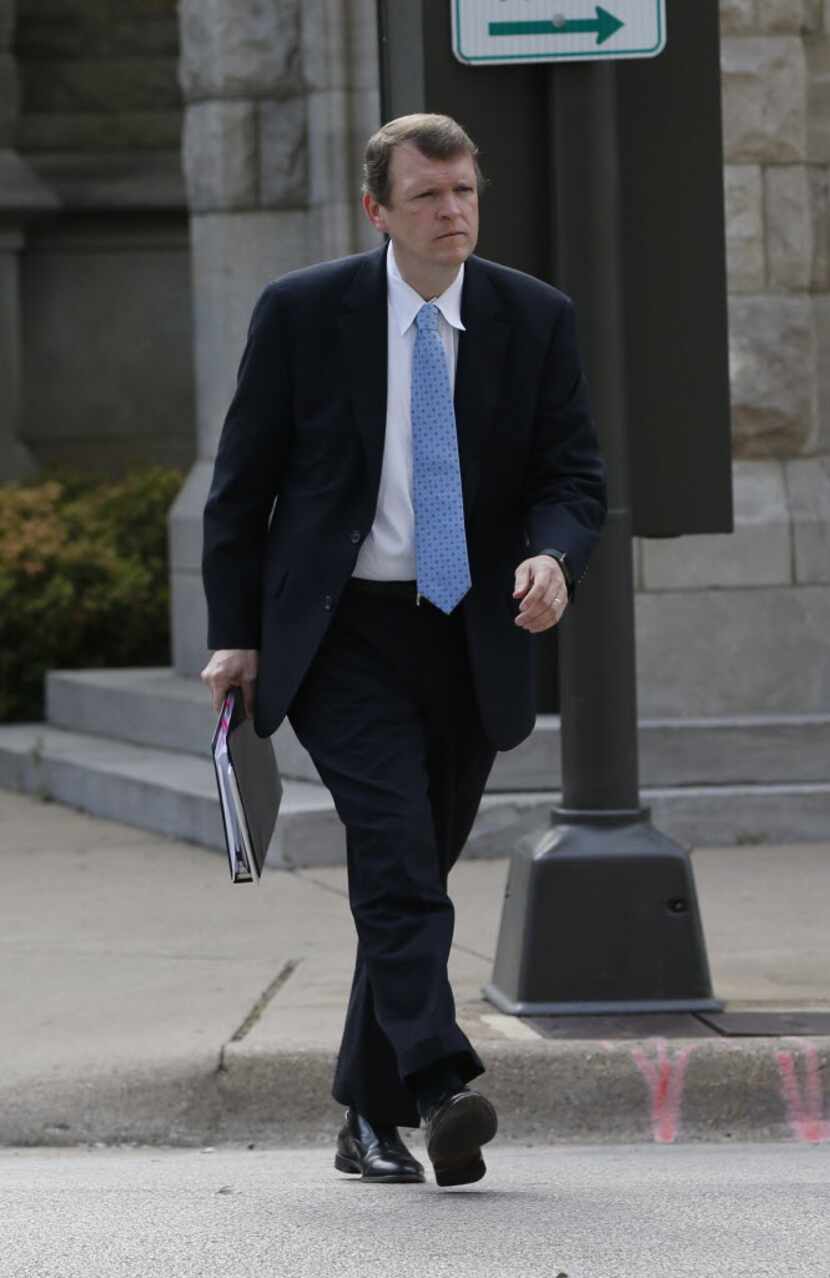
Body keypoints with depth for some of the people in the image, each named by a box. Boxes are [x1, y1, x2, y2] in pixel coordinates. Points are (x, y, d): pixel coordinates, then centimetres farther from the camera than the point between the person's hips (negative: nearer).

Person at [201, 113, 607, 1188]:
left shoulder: (534, 320, 2)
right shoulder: (301, 313, -4)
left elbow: (573, 477, 2)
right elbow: (241, 483, 2)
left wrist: (553, 557, -20)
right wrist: (236, 635, -1)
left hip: (472, 637, 3)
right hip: (340, 632, -3)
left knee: (415, 874, 9)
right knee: (396, 851, -20)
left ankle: (370, 1120, 19)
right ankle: (440, 1090, -29)